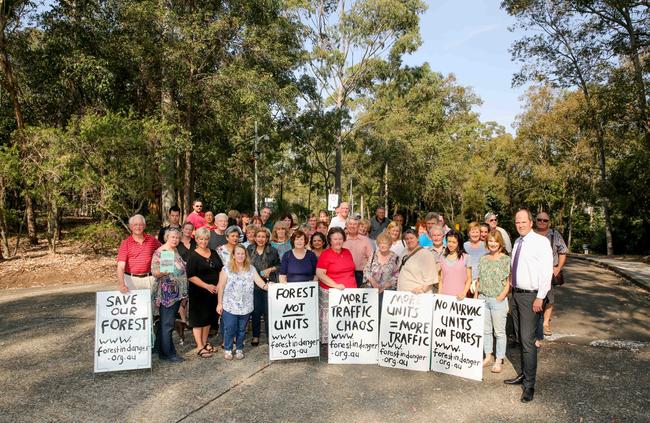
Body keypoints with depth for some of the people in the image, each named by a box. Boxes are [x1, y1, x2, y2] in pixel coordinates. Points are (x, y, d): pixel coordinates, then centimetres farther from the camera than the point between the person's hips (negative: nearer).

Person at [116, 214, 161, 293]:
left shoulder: (152, 240, 4)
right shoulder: (125, 243, -3)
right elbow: (121, 266, -11)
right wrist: (121, 284, -24)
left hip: (149, 279, 2)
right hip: (131, 279, -2)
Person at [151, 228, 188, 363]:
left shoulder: (177, 251, 11)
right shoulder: (159, 253, -12)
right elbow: (154, 272, -17)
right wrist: (163, 272, -35)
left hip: (177, 293, 8)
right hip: (166, 294, -8)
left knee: (167, 322, 15)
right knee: (167, 324, -1)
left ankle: (160, 347, 26)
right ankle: (168, 353, 7)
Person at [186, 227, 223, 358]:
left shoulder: (214, 253, 9)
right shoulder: (193, 256, -8)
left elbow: (221, 270, 13)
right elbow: (190, 276, -15)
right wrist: (207, 286, -19)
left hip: (213, 292, 6)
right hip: (198, 292, -6)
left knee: (209, 317, 14)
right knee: (199, 318, 1)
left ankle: (205, 343, 28)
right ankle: (199, 347, 9)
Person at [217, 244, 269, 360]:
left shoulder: (251, 269, 5)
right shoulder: (226, 269, -3)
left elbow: (260, 282, -4)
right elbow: (221, 287, -2)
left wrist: (267, 286, -25)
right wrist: (219, 303, -3)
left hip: (246, 306, 2)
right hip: (229, 306, -2)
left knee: (242, 329, 12)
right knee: (229, 329, 3)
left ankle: (239, 349, 28)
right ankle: (227, 349, 22)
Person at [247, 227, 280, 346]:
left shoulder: (272, 251, 0)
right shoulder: (249, 250, 4)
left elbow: (279, 265, 7)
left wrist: (270, 269, -9)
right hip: (254, 285, 2)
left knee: (268, 311, 1)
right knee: (256, 311, 7)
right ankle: (255, 336, 22)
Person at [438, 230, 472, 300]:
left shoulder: (465, 257, 0)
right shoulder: (443, 258, 8)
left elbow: (469, 279, 2)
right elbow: (441, 280, 11)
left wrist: (464, 293, -10)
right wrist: (439, 295, 3)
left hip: (458, 296, -2)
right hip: (444, 296, 2)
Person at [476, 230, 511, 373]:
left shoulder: (506, 259, -4)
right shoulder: (483, 259, 10)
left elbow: (509, 281, -6)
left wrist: (502, 296, -15)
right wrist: (476, 295, 10)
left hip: (498, 300, -5)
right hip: (483, 299, 5)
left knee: (499, 331, 3)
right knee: (485, 329, 12)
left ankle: (499, 360, 13)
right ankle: (488, 356, 25)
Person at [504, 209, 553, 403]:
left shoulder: (541, 241, -12)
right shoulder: (517, 242, 9)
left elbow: (547, 271, -15)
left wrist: (540, 298, -17)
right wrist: (512, 290, 9)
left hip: (531, 296, -7)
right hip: (516, 293, 7)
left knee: (527, 340, -7)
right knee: (521, 338, 16)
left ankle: (529, 385, 3)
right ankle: (524, 374, 29)